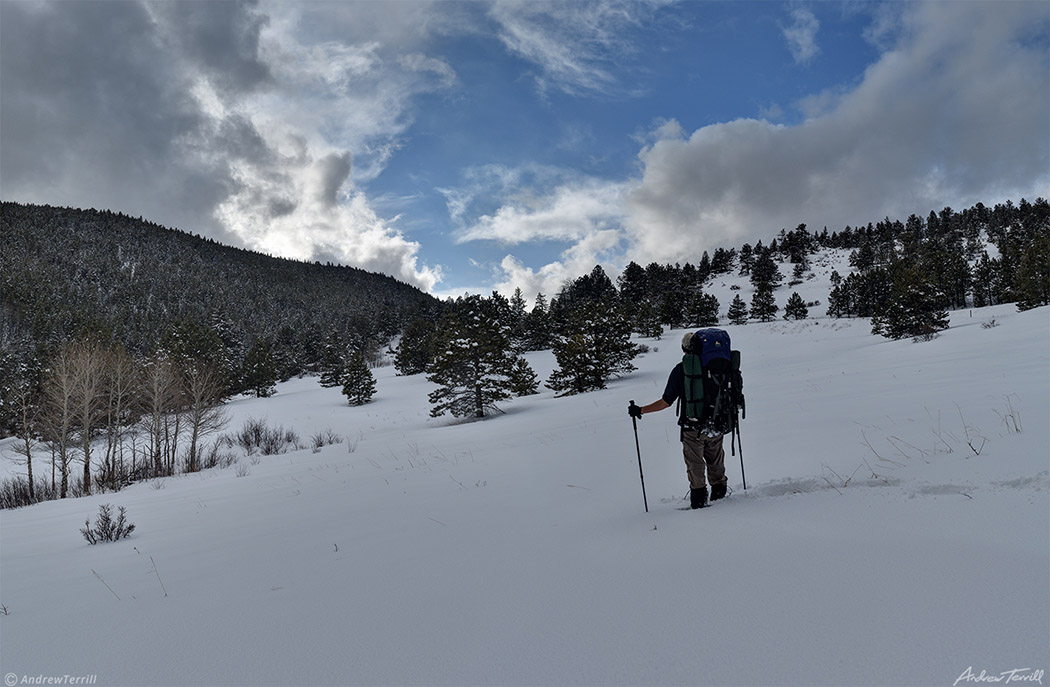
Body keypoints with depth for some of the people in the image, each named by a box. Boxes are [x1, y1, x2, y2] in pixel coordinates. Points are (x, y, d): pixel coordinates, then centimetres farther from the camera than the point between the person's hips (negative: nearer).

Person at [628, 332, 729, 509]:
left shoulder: (680, 370, -10)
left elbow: (666, 402, -12)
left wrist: (640, 410, -4)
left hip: (692, 429, -3)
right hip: (715, 426, 3)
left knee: (695, 468, 10)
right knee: (716, 466, 20)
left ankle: (699, 501, 11)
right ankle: (719, 497, 29)